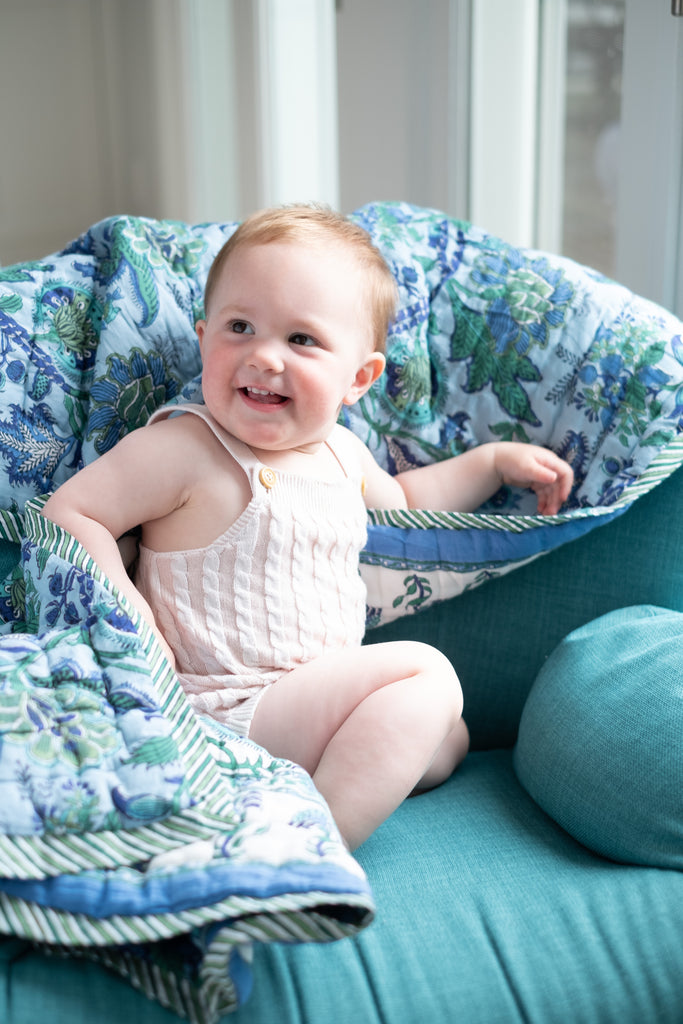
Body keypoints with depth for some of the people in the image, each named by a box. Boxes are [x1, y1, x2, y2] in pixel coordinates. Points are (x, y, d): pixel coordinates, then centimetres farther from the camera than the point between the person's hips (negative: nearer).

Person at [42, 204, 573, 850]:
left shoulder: (340, 451, 10)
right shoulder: (182, 450, -14)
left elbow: (401, 503, 30)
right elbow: (68, 513, -15)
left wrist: (493, 460, 23)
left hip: (320, 702, 9)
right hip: (224, 715, -9)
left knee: (447, 739, 14)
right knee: (425, 672, -18)